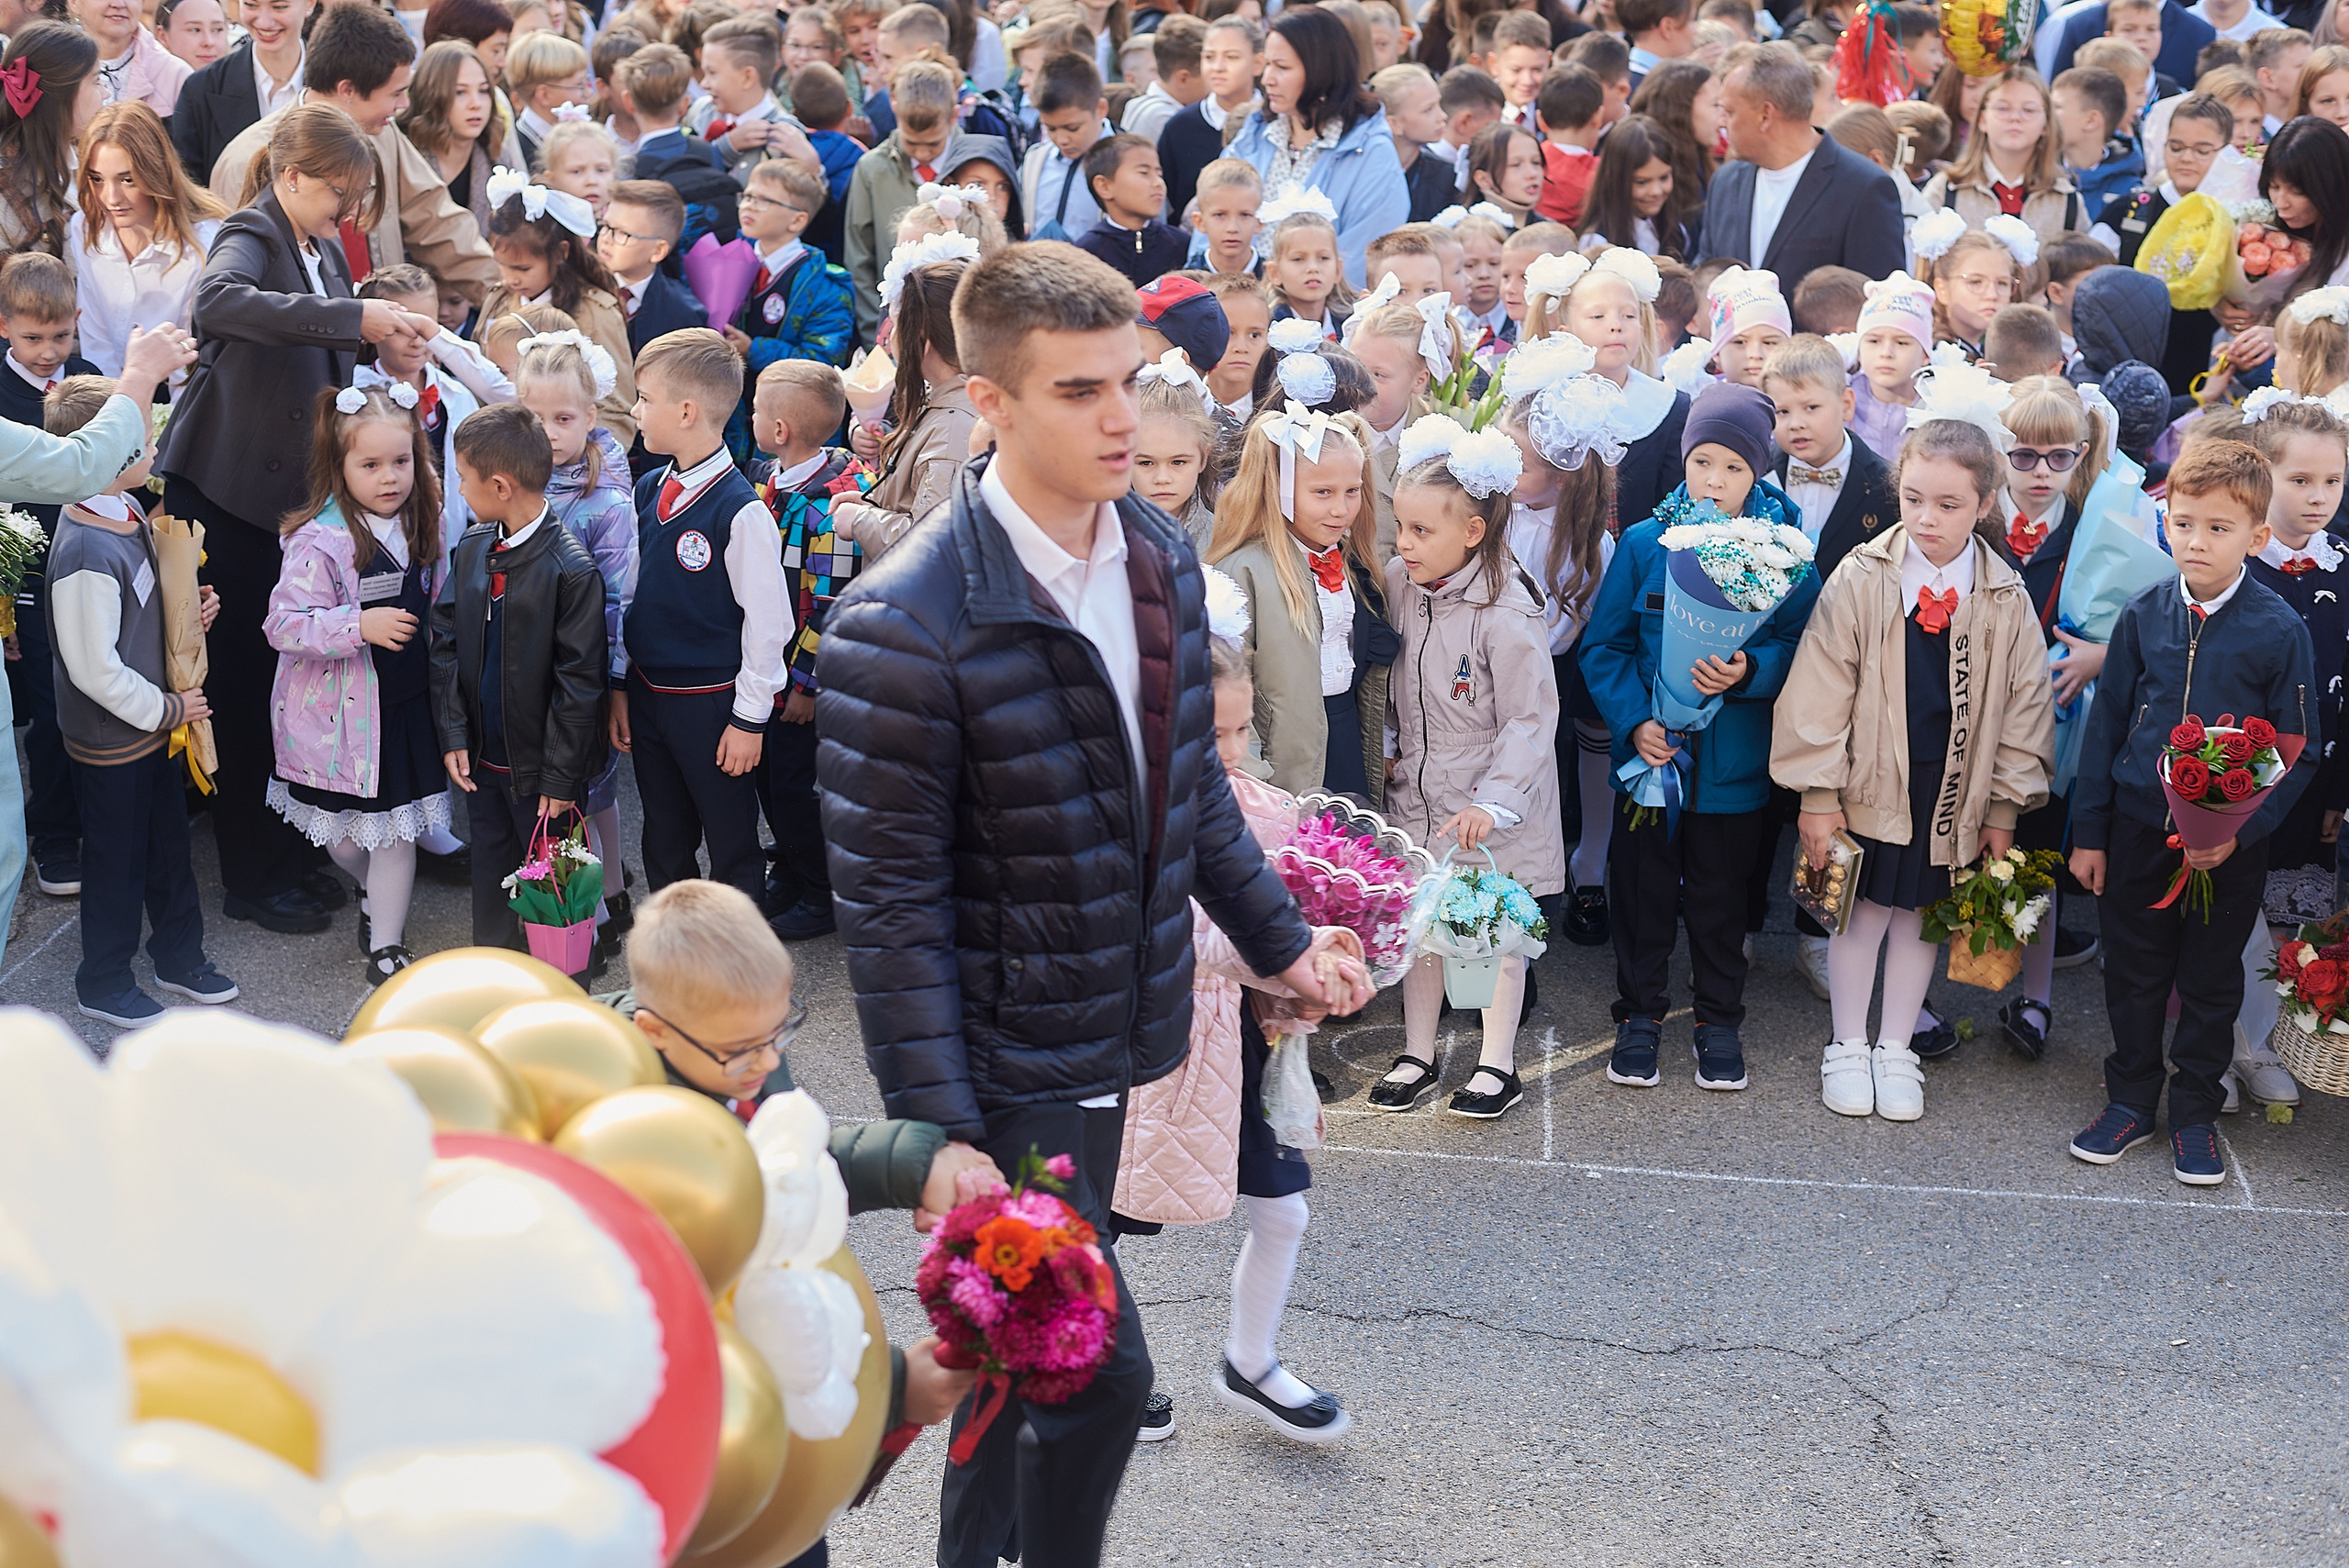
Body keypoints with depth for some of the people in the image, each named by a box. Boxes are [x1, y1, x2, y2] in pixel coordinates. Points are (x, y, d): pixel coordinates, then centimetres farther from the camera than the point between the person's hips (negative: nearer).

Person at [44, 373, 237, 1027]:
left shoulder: (128, 511, -2)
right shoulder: (87, 555, -31)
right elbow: (94, 667, -27)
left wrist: (191, 608, -2)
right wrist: (164, 709, -16)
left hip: (158, 718, 9)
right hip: (111, 739, -8)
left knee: (169, 843, 22)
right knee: (118, 858, 9)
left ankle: (180, 957, 40)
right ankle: (103, 984, 28)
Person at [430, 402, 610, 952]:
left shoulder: (571, 569, -19)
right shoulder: (471, 549, 2)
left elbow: (579, 681, -17)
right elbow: (445, 643, 7)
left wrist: (562, 778, -16)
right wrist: (453, 734, -2)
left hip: (539, 763, -6)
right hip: (482, 756, 6)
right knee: (491, 865, 19)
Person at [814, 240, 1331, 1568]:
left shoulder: (1163, 556, 2)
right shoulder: (906, 625, -21)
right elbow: (889, 898, -19)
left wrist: (1275, 936, 20)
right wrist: (938, 1132, -19)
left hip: (1115, 1034, 7)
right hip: (1007, 1063, -7)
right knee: (1100, 1367, -5)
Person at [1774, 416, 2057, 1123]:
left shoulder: (2006, 600, -4)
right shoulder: (1861, 580, -11)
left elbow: (2023, 707, 4)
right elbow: (1820, 694, -8)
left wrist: (2004, 805, 4)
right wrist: (1818, 794, -8)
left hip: (1955, 790, 2)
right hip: (1870, 782, -2)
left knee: (1922, 913, 13)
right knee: (1863, 910, 8)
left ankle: (1896, 1050, 29)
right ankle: (1847, 1048, 26)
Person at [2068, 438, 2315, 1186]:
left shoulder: (2280, 632, -11)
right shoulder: (2142, 617, -3)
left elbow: (2298, 753, -6)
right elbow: (2105, 726, 4)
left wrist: (2241, 830, -16)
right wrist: (2088, 833, 4)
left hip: (2230, 842, -2)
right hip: (2139, 826, 2)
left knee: (2212, 983, 11)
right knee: (2133, 973, 12)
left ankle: (2195, 1114, 26)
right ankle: (2130, 1101, 28)